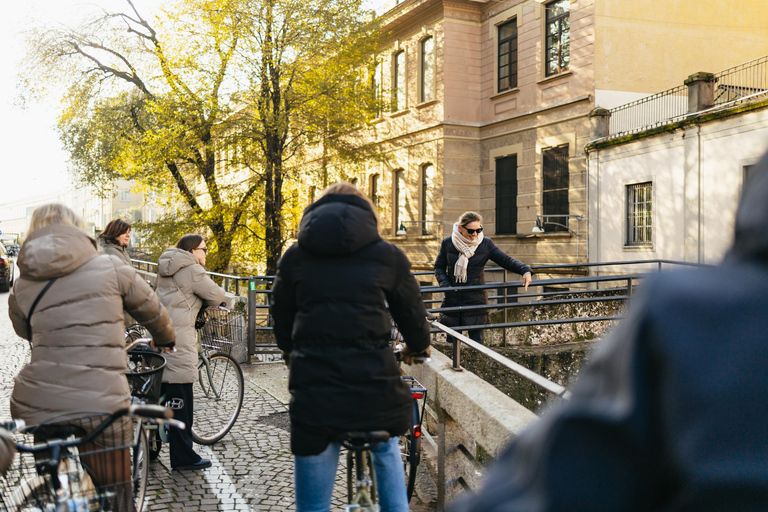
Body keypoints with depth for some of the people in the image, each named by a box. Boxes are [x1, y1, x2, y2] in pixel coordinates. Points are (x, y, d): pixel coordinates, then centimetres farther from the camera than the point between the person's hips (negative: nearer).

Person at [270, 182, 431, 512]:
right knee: (386, 449, 32)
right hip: (374, 384, 0)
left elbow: (282, 319, 16)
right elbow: (412, 312, 14)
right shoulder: (387, 256, 5)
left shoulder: (294, 257, 9)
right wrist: (418, 347, 35)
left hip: (313, 388, 0)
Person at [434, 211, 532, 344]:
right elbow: (439, 267, 7)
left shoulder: (486, 244, -2)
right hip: (452, 301, 1)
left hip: (476, 300, -1)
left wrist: (525, 270, -19)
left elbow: (505, 260, -3)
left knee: (476, 342, 1)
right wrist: (445, 285, -10)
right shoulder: (448, 243, -1)